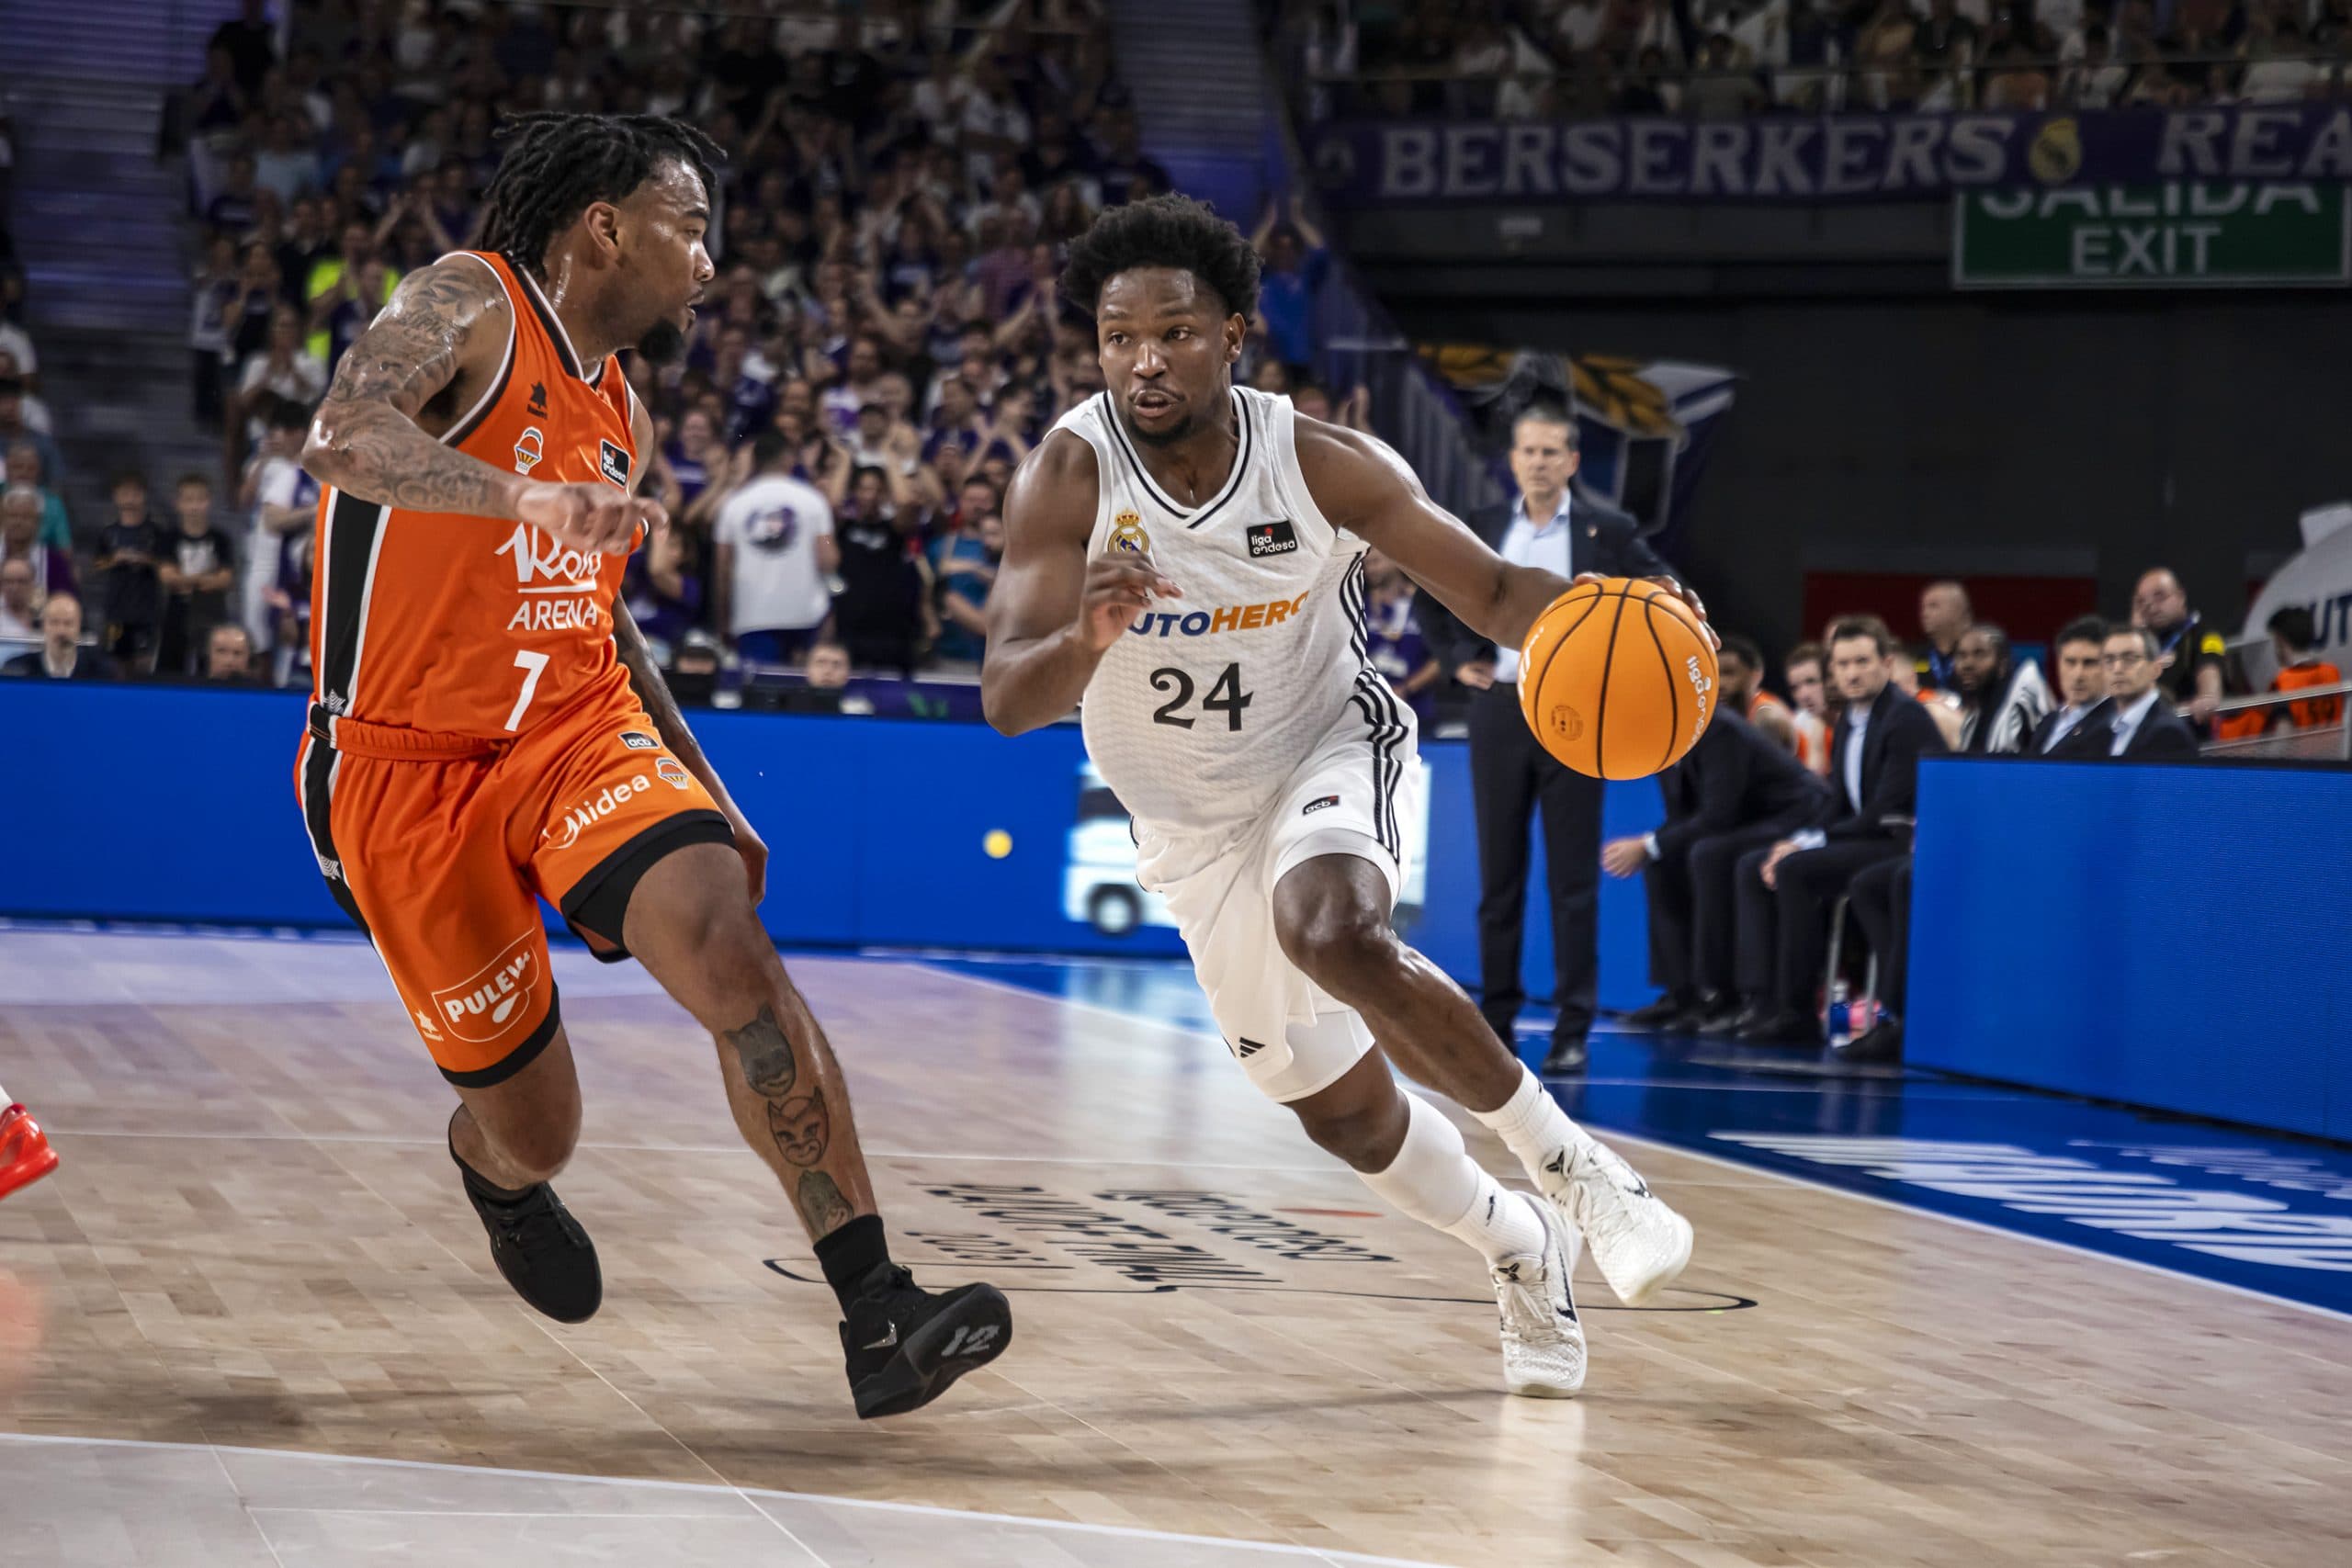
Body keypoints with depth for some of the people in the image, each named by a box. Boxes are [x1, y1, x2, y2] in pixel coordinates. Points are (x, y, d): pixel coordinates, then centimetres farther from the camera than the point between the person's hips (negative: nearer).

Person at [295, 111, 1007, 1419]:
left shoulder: (623, 421, 16)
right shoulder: (468, 307, -8)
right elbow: (343, 439, -28)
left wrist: (706, 792, 24)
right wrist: (528, 498, -44)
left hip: (580, 728, 5)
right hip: (409, 765, -5)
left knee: (729, 945, -25)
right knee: (534, 1132, 1)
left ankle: (877, 1311, -29)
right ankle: (493, 1165, 43)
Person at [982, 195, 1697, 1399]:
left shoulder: (1323, 466, -21)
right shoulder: (1069, 475, -22)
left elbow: (1493, 592, -15)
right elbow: (1006, 701, -29)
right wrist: (1088, 637, -52)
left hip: (1333, 752, -2)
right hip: (1195, 824, 2)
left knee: (1334, 935, -36)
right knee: (1339, 1111, 9)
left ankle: (1572, 1167, -19)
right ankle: (1523, 1257, 37)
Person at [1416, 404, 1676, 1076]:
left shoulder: (1608, 532, -1)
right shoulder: (1481, 530, 7)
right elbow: (1437, 598, 21)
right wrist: (1460, 657, 9)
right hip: (1499, 710, 3)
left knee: (1573, 877, -2)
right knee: (1498, 873, 6)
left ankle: (1573, 1028, 1)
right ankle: (1497, 1017, 12)